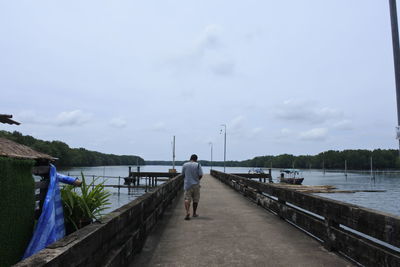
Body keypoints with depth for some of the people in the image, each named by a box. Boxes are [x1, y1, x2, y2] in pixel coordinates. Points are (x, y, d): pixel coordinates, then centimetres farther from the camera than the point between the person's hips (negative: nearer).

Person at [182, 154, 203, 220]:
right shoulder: (198, 165, -5)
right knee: (195, 199, 13)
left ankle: (187, 212, -23)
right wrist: (197, 180, 9)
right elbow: (200, 175, -10)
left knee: (187, 199, -2)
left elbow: (183, 175, 5)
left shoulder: (185, 165, 1)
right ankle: (194, 213, 23)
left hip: (187, 184, 1)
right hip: (196, 184, -1)